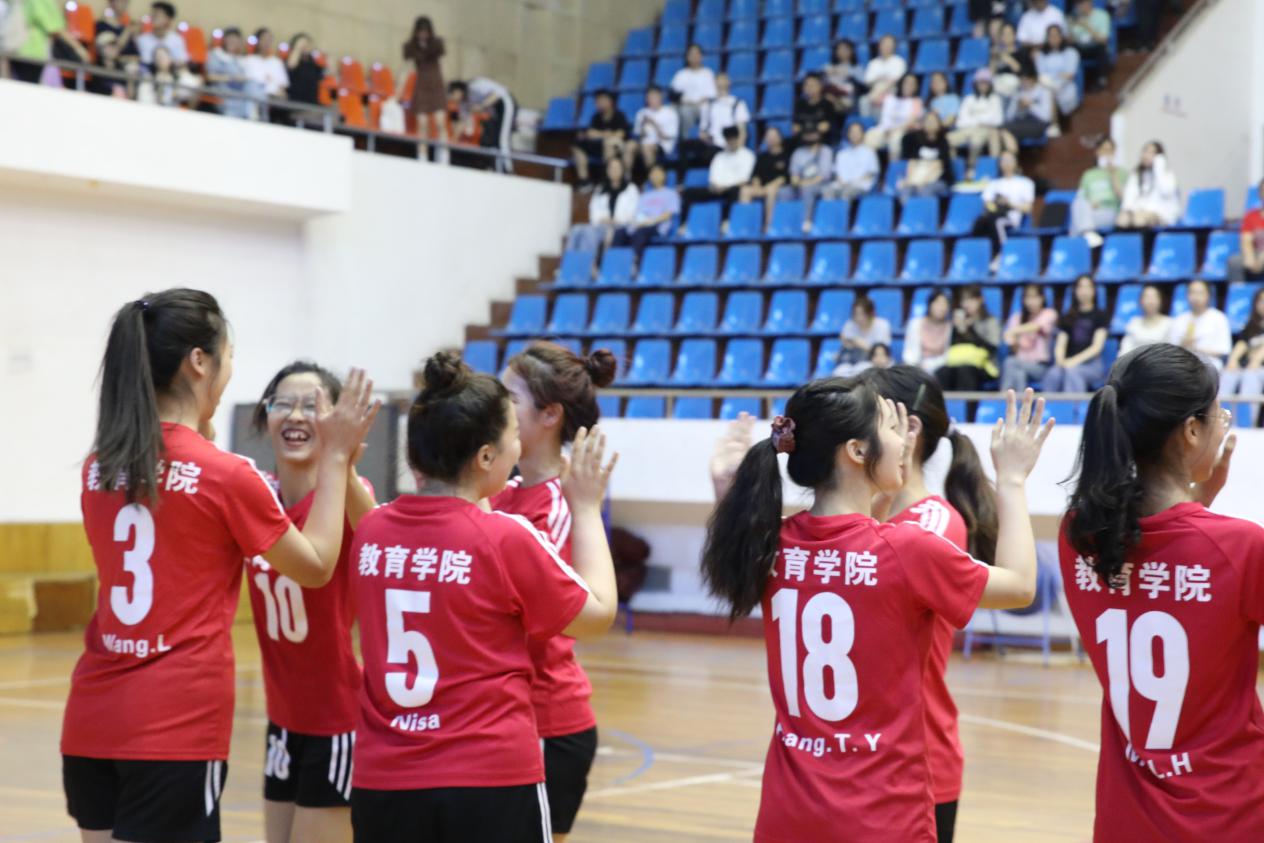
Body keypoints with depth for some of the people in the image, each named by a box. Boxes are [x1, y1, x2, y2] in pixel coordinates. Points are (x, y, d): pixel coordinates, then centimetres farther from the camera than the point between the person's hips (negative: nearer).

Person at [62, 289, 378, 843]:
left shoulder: (99, 467, 6)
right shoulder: (225, 475, -12)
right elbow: (316, 566, 1)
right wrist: (336, 456, 7)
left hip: (92, 719, 6)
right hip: (177, 728, -6)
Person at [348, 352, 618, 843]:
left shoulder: (370, 532, 1)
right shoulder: (506, 537, -12)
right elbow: (598, 614, 1)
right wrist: (586, 508, 10)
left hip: (382, 781, 5)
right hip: (490, 782, -4)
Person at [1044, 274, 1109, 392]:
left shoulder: (1101, 316, 10)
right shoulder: (1067, 317, 22)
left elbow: (1097, 346, -2)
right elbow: (1060, 344, 12)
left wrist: (1076, 360, -16)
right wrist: (1060, 360, -11)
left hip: (1092, 364, -3)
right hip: (1068, 363, 3)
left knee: (1072, 372, -38)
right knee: (1053, 374, -33)